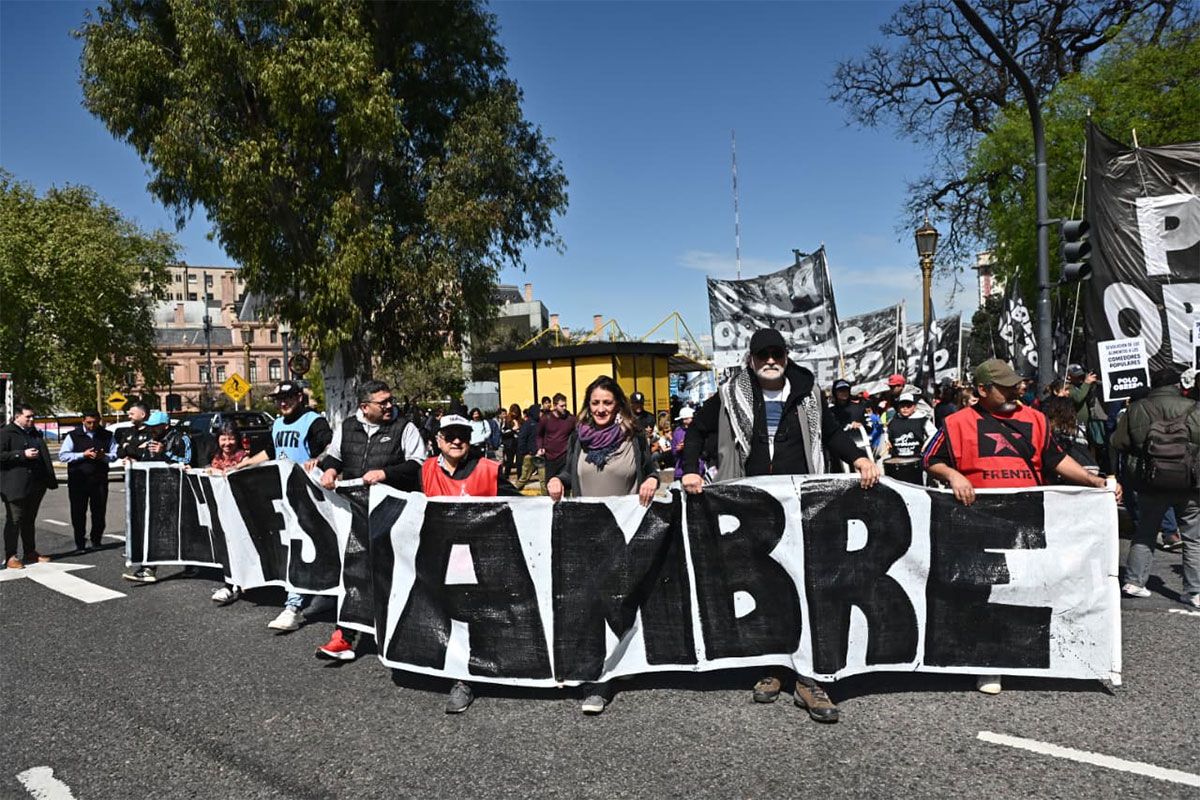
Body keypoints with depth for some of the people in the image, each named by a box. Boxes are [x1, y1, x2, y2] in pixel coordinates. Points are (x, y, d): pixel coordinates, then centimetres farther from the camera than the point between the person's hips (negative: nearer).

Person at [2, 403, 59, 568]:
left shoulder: (35, 433, 19)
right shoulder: (6, 433, -5)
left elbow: (44, 457, 24)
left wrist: (50, 479, 15)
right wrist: (23, 454, -21)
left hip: (35, 485, 7)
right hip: (15, 485, -7)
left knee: (29, 521, 14)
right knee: (14, 521, -2)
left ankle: (31, 553, 21)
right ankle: (10, 557, 2)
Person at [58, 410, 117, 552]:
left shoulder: (107, 436, 8)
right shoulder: (73, 436, 3)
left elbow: (114, 455, 6)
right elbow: (62, 455, -3)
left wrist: (103, 456, -14)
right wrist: (83, 455, -14)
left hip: (99, 479, 1)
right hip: (78, 479, -1)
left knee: (99, 511, 6)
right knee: (78, 512, 1)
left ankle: (96, 540, 20)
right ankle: (80, 544, 8)